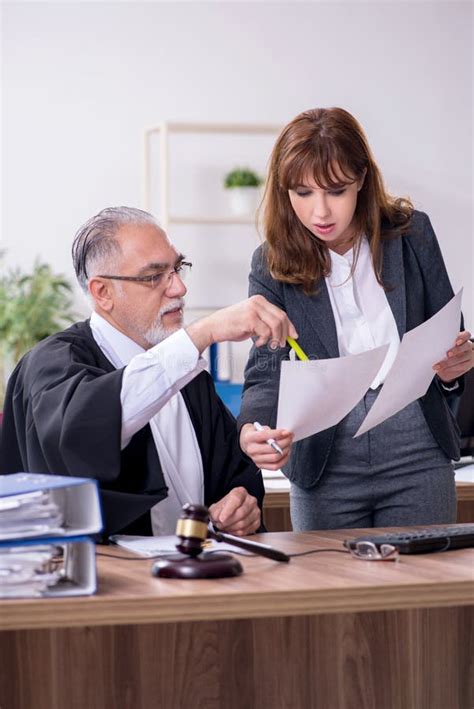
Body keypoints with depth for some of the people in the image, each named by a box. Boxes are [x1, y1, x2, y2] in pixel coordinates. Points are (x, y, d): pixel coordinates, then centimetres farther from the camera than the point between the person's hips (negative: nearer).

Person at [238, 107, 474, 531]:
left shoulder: (412, 233, -1)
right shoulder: (273, 264, -3)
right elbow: (267, 371, -11)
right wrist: (252, 431, -32)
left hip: (416, 452, 1)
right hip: (325, 460, 0)